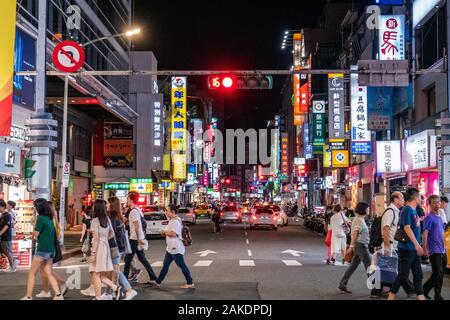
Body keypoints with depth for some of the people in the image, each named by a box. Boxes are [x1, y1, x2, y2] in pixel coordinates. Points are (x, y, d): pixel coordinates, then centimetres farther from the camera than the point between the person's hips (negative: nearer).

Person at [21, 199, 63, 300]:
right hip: (51, 250, 7)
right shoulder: (50, 218, 10)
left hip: (42, 249, -7)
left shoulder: (41, 218, -13)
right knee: (49, 274, 9)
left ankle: (28, 297, 8)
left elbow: (36, 235, -10)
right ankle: (58, 295, 0)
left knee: (32, 273, 6)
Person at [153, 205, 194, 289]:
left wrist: (164, 232, -14)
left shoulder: (176, 221, -19)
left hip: (176, 249, -11)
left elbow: (173, 233, -29)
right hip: (170, 248, 11)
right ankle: (158, 282, 22)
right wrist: (165, 233, 5)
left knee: (182, 266, -4)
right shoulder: (172, 221, 14)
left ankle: (190, 283, 3)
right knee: (165, 265, 15)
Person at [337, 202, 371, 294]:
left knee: (353, 266, 10)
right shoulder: (359, 220, -14)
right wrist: (351, 246, -22)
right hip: (361, 245, -10)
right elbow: (354, 234, -19)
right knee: (369, 266, -4)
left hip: (361, 246, 10)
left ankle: (342, 285, 13)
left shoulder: (361, 219, 16)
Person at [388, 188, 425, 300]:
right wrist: (417, 244, -26)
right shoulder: (407, 209, -14)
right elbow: (407, 228, -22)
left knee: (418, 274, 10)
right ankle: (391, 297, 2)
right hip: (407, 248, -9)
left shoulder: (414, 210, 14)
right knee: (403, 275, -5)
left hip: (414, 249, 9)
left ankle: (421, 297, 14)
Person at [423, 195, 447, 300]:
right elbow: (425, 233, -16)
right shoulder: (429, 217, -10)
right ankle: (438, 296, 4)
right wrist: (425, 249, -21)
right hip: (434, 251, -8)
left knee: (441, 273, 12)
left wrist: (444, 246, 19)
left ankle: (425, 289, 24)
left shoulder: (439, 217, 16)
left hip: (442, 251, 8)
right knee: (438, 274, -5)